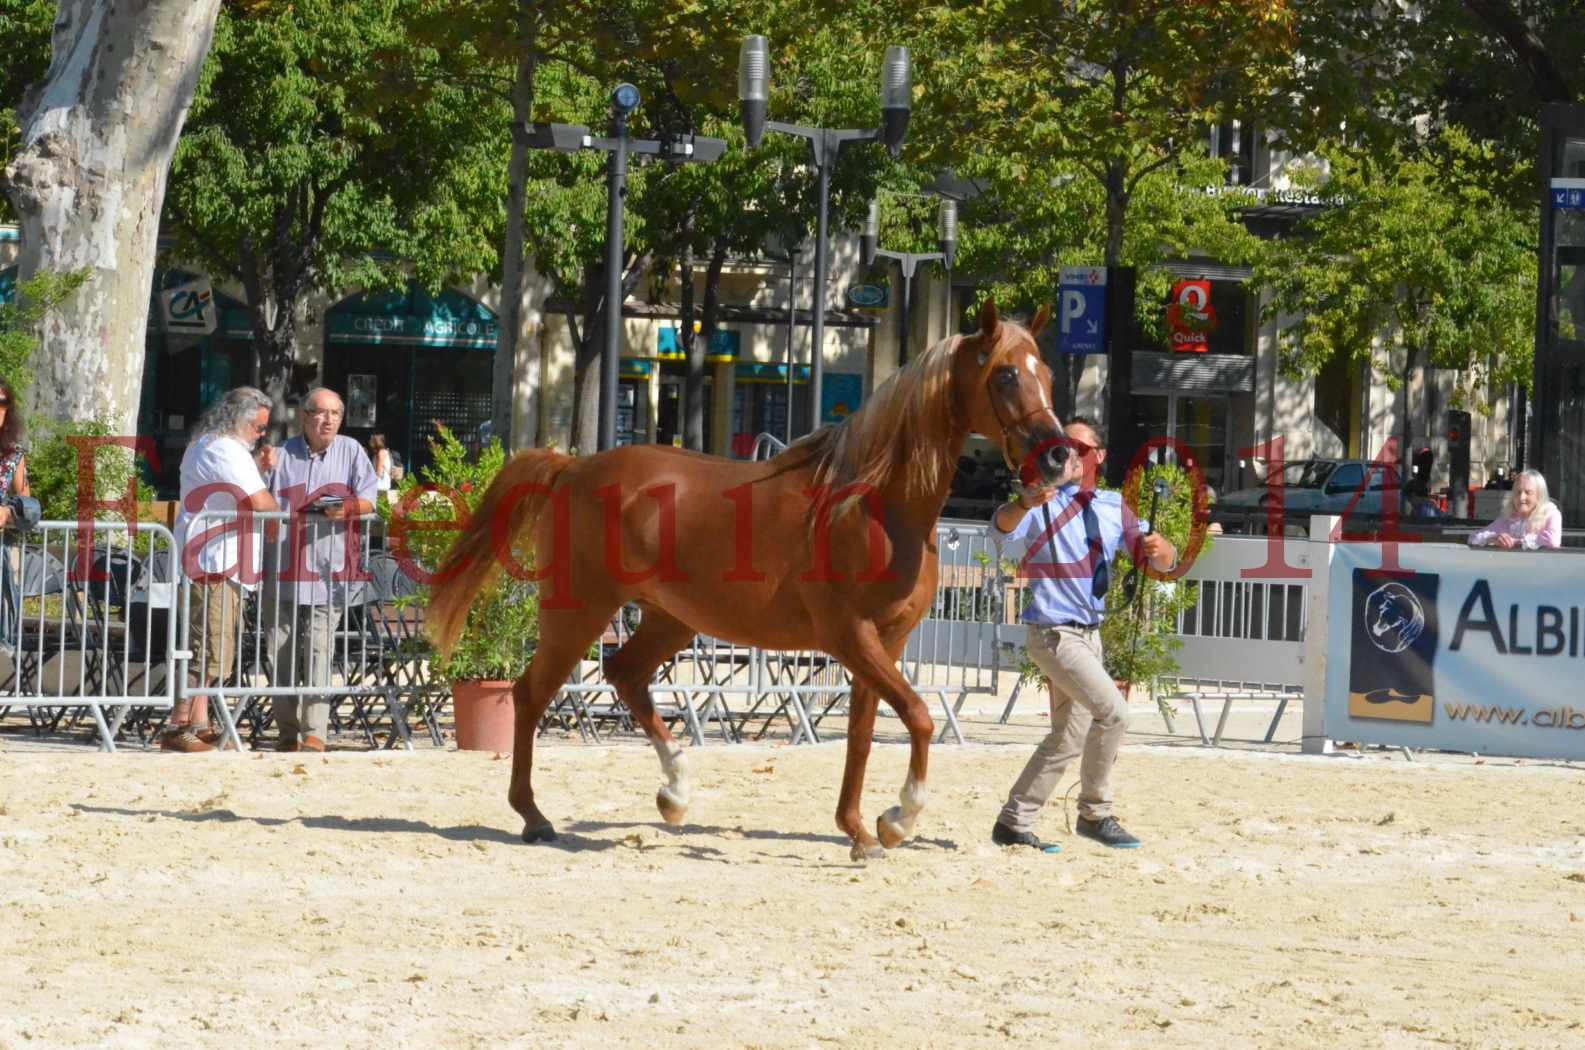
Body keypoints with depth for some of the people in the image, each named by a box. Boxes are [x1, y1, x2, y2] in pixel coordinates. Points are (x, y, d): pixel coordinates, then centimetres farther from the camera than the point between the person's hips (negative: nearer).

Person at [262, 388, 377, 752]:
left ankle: (314, 733, -16)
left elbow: (368, 500, 5)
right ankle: (288, 733, 12)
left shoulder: (351, 452, 9)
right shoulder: (282, 456, 10)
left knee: (318, 652, -13)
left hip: (327, 572, -2)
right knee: (282, 653, 3)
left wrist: (347, 507, -15)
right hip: (282, 572, 2)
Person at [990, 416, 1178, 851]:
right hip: (1054, 633, -8)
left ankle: (1013, 823, 20)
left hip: (1090, 635, 8)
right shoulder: (1043, 503, -11)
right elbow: (1003, 532, -31)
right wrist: (1023, 504, -54)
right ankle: (1095, 814, -6)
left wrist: (1158, 547, -19)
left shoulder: (1113, 507, 8)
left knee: (1068, 738, 12)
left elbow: (1163, 561, 6)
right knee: (1113, 711, -19)